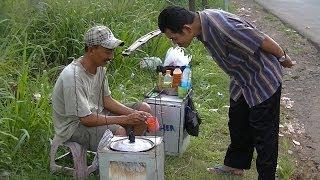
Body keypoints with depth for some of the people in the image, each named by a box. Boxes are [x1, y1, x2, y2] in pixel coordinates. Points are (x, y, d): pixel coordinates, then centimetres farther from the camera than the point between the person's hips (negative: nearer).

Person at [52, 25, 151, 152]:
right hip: (73, 126, -9)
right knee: (119, 131, -34)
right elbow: (86, 119, -27)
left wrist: (134, 114, -10)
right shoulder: (73, 77, -29)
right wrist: (126, 119, -25)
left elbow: (107, 100, 5)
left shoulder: (99, 67, -2)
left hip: (95, 114, 9)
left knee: (144, 109, -1)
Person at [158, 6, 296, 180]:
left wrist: (283, 58, -9)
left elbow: (263, 40, -27)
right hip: (241, 81, 8)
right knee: (237, 126, 21)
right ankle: (235, 165, 39)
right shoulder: (202, 23, -9)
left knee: (264, 134, 3)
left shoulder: (222, 27, -38)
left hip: (263, 82, -8)